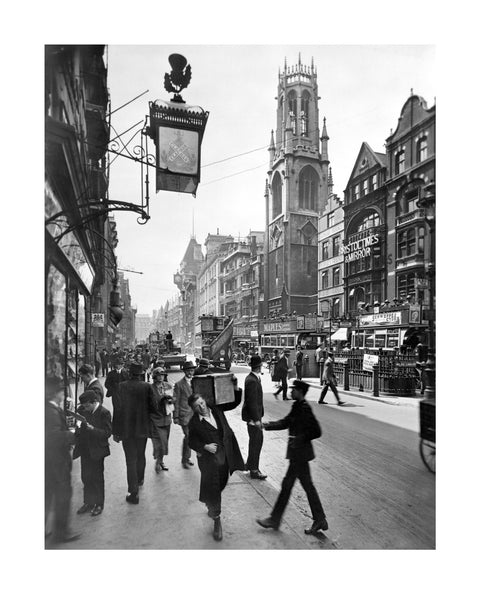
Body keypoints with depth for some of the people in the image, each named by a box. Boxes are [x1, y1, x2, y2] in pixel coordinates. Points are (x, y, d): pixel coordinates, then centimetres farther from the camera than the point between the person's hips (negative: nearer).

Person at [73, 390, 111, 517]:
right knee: (86, 478, 15)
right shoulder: (82, 410, -1)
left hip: (97, 451, -5)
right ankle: (88, 502, 31)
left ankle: (99, 504, 25)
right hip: (84, 450, 5)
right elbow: (77, 425, 10)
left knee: (97, 478, 9)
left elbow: (107, 433, -19)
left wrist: (91, 428, -29)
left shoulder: (104, 413, -17)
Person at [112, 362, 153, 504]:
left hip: (126, 428, -2)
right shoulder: (147, 387, -9)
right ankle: (139, 480, 43)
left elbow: (117, 408, -9)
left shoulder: (122, 386, -11)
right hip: (143, 428, 2)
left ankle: (133, 492, 5)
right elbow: (152, 406, -8)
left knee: (131, 459, 5)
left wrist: (115, 431, -3)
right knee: (140, 456, 23)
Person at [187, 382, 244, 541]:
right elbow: (192, 441, -3)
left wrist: (235, 386, -11)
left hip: (225, 456, 4)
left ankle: (211, 507, 48)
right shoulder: (194, 423, -12)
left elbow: (234, 402, 2)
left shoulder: (216, 409, -3)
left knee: (220, 485, 19)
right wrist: (205, 447, -18)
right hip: (209, 459, -4)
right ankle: (216, 520, 16)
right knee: (212, 488, -2)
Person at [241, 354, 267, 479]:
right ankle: (254, 470, 16)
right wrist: (256, 419, -23)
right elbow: (252, 402, -24)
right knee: (255, 442, 2)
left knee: (258, 439, 20)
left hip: (255, 414, 10)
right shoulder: (252, 381, -24)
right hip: (252, 416, -10)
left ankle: (250, 464, 36)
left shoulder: (253, 378, 6)